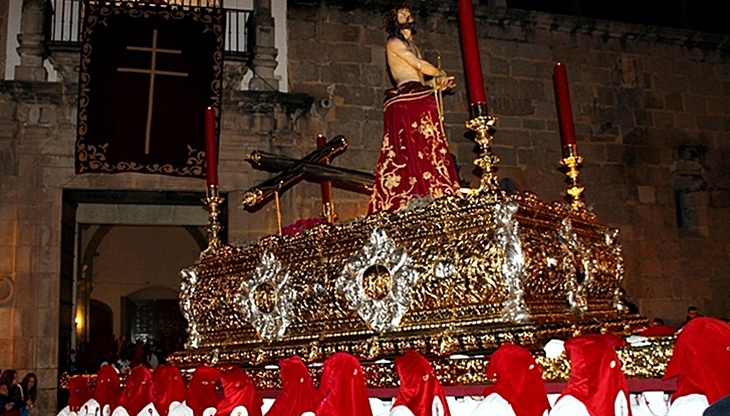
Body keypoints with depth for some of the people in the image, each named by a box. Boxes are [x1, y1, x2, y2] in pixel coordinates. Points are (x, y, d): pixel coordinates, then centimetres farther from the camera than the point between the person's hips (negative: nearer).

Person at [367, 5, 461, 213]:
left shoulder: (412, 45, 30)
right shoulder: (393, 42, 6)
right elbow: (420, 65, -5)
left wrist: (439, 83, 9)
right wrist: (442, 75, 9)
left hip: (421, 99, 8)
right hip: (406, 101, -8)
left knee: (428, 149, -3)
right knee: (411, 149, -16)